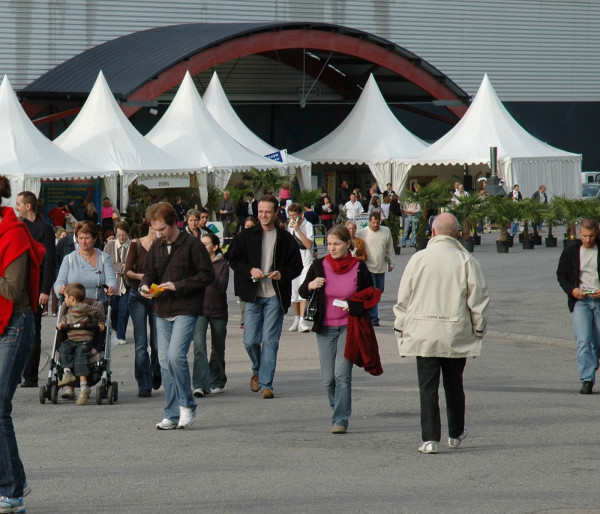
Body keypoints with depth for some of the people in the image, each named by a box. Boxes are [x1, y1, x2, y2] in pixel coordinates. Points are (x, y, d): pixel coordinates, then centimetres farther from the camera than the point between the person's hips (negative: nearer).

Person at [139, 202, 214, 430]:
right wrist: (145, 285, 0)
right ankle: (172, 415, 12)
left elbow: (207, 275, -9)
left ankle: (186, 404, -4)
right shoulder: (157, 246, 12)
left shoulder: (192, 244, -7)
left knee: (175, 355, -21)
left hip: (186, 310, -7)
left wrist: (178, 286, -16)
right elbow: (148, 271, 23)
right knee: (165, 362, 5)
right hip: (163, 311, 7)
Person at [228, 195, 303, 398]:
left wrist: (282, 274, -12)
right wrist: (250, 270, -10)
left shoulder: (285, 238, 3)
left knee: (270, 341, -4)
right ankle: (258, 370, 29)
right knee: (250, 340, 0)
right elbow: (234, 260, 7)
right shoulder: (246, 236, 6)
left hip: (275, 297, -1)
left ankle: (265, 384, 0)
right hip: (253, 296, 1)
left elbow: (297, 265, 7)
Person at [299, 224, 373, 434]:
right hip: (325, 328, 3)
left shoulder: (359, 267, -3)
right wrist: (310, 286, -15)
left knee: (342, 374, -13)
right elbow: (302, 292, 8)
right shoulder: (319, 265, 2)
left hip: (349, 327, -3)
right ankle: (340, 411, 27)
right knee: (328, 378, 5)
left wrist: (353, 305, -13)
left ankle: (340, 420, -10)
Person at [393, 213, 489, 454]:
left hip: (423, 334, -1)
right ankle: (456, 434, 30)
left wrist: (400, 329, 12)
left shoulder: (418, 259, -2)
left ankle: (430, 439, -6)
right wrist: (478, 328, 11)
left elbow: (403, 299, 2)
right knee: (454, 385, 16)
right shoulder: (467, 261, -4)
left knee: (427, 387, 1)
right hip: (456, 335, 1)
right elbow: (478, 299, -1)